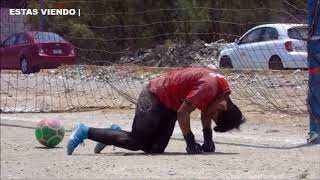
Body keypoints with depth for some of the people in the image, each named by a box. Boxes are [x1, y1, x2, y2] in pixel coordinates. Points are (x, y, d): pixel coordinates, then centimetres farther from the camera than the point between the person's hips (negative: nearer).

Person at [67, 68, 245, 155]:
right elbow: (182, 113, -29)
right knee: (136, 142, -10)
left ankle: (116, 133, 17)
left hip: (169, 103, 9)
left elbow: (205, 113, 14)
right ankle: (86, 131, -1)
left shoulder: (222, 87, -1)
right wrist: (191, 143, -22)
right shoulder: (209, 86, -29)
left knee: (156, 149, 1)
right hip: (156, 97, -9)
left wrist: (208, 141, 8)